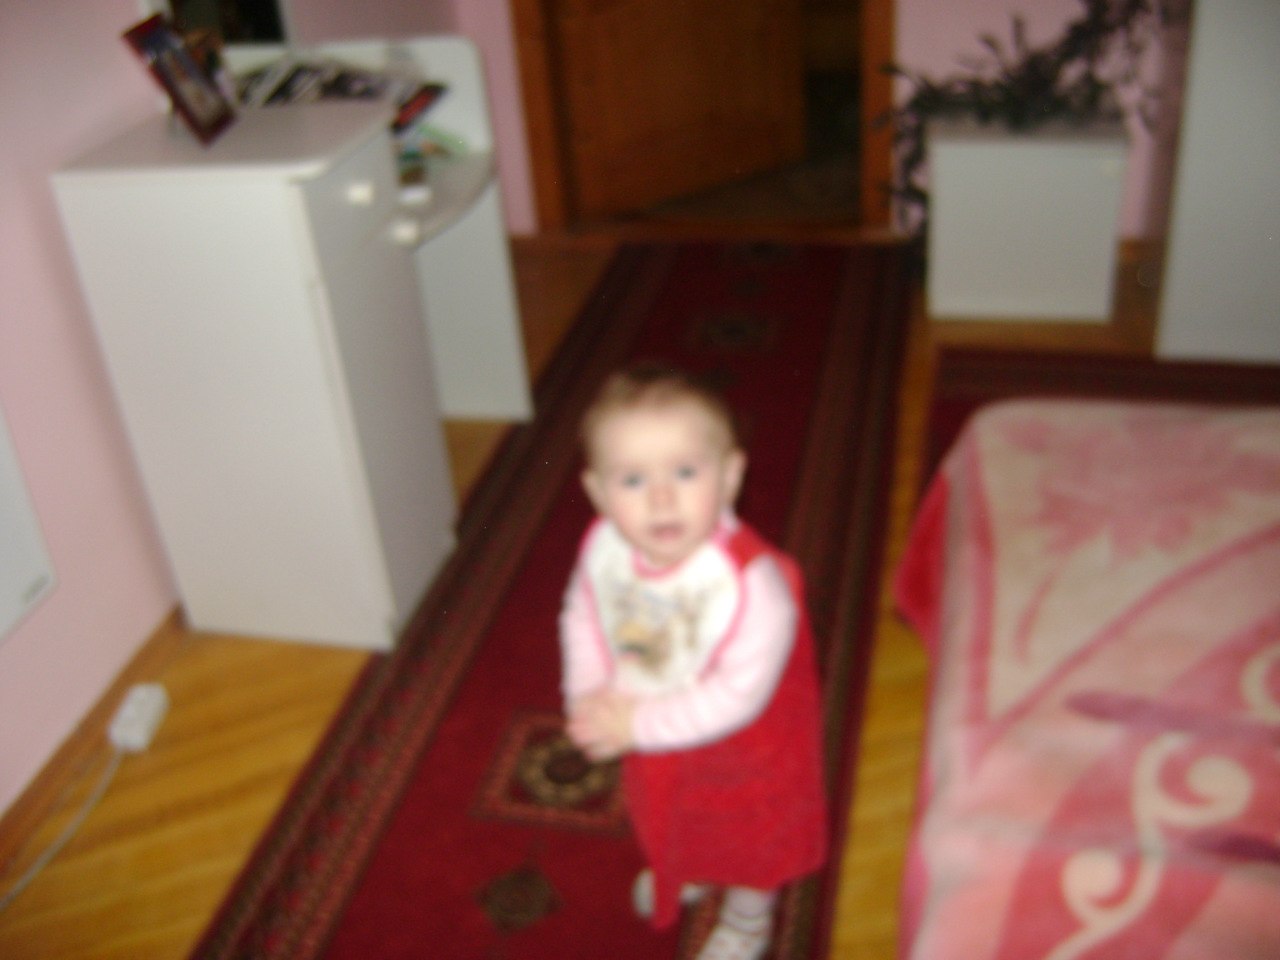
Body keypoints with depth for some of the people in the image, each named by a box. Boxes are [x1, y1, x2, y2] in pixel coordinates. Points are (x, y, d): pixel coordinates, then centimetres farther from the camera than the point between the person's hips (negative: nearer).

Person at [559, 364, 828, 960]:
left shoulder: (752, 583, -42)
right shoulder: (603, 547, -25)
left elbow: (737, 697, -36)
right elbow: (581, 615, -6)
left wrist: (638, 725, -31)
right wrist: (588, 697, -19)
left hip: (739, 749, -5)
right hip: (651, 741, 5)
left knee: (750, 841, 27)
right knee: (663, 818, 36)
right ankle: (685, 873, 71)